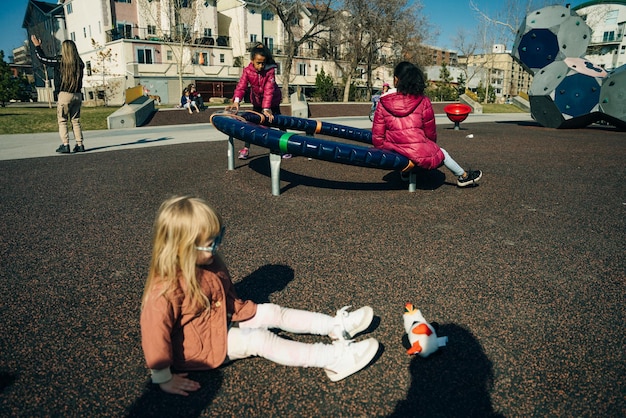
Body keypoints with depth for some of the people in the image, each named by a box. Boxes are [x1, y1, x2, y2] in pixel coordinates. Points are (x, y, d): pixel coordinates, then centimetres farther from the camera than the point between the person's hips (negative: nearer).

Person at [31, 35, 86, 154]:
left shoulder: (59, 61, -6)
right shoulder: (80, 63, 4)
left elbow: (42, 58, 9)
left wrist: (37, 46, 28)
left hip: (64, 95, -4)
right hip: (77, 95, 4)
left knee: (62, 121, 2)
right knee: (76, 121, 10)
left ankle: (65, 145, -2)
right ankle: (80, 144, 5)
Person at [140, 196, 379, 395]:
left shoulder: (208, 264, -3)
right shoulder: (166, 289, -32)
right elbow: (155, 334, -31)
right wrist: (164, 378, -25)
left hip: (223, 320, 9)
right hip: (200, 345, -9)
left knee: (273, 313, -3)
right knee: (260, 339, -23)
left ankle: (336, 326, -2)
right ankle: (333, 358, -26)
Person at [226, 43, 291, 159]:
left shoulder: (270, 70, -29)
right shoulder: (247, 71, -21)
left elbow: (269, 90, -38)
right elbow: (241, 86, -33)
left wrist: (266, 108, -48)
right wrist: (236, 101, -52)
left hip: (272, 100, -2)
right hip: (257, 101, 2)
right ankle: (246, 148, 8)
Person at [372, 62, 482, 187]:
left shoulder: (383, 102, -2)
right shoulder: (423, 101, -5)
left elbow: (377, 136, -1)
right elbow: (430, 133, 5)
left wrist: (383, 149, 19)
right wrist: (431, 145, 26)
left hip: (392, 153, 3)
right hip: (418, 152, -3)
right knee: (441, 153, 24)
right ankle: (464, 177, 43)